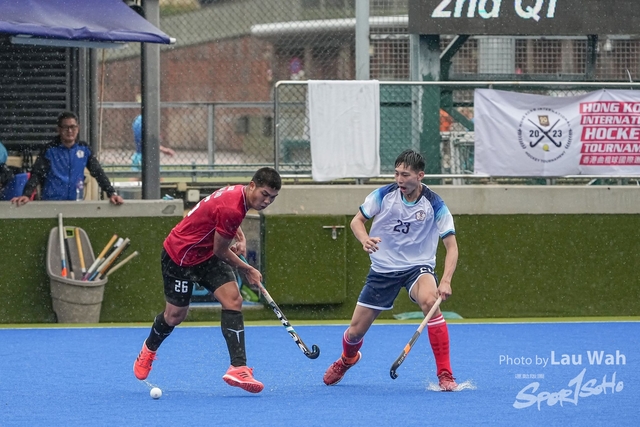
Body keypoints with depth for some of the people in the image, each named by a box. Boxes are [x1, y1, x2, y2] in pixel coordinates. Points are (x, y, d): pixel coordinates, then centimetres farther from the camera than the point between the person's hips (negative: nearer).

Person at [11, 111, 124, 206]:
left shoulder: (84, 149, 5)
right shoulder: (50, 150, -3)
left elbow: (98, 172, 4)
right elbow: (36, 174, -9)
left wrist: (112, 193, -9)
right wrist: (26, 195, -25)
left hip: (75, 202, 2)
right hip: (51, 203, -2)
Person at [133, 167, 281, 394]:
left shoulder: (239, 193, -5)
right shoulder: (231, 208, -33)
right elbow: (220, 251, -21)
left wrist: (240, 237, 0)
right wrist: (248, 270, -6)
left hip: (207, 255, 8)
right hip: (180, 254, -8)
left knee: (233, 299, -12)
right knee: (175, 314, 8)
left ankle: (238, 368, -18)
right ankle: (149, 349, 42)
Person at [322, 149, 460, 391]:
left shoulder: (435, 205, -15)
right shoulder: (384, 195, -10)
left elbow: (451, 246, -14)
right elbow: (357, 220, 0)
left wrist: (446, 281, -30)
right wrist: (365, 239, -24)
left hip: (418, 267, -2)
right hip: (383, 269, 2)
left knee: (429, 301, -36)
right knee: (356, 331, 4)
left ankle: (445, 374, -28)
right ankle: (347, 359, 45)